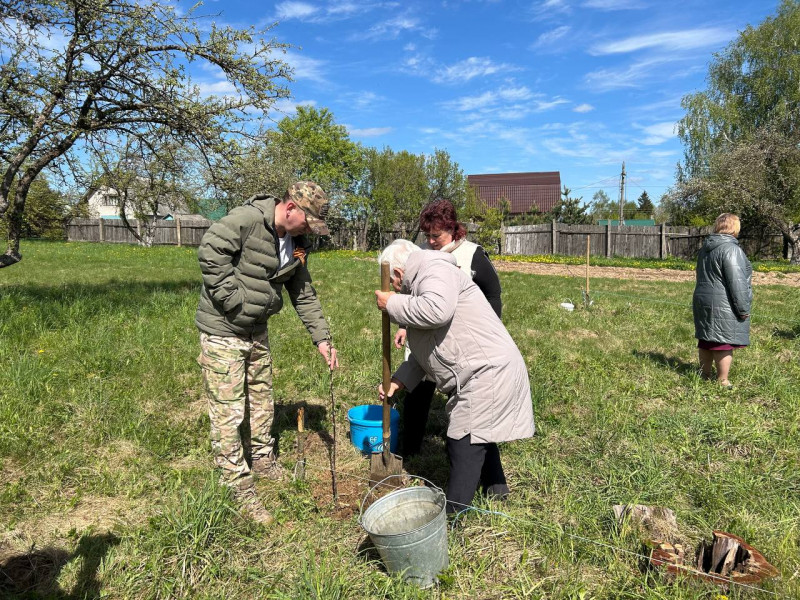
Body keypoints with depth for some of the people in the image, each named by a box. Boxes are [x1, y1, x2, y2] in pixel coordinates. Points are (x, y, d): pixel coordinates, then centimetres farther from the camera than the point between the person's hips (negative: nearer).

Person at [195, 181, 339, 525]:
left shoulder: (296, 243, 3)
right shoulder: (246, 219, -21)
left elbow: (304, 295, 7)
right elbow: (210, 251, -28)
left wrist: (322, 339, 2)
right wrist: (234, 299, -27)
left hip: (257, 331, 8)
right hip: (223, 331, -8)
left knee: (261, 402, 19)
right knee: (229, 413, -1)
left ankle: (262, 460, 40)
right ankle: (240, 488, 11)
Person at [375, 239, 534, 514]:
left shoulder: (435, 269, -13)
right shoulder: (421, 284, 19)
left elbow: (437, 310, -35)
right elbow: (426, 348, 20)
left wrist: (392, 304, -19)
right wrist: (397, 381, 13)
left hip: (486, 373, -11)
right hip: (487, 371, 11)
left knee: (464, 445, -3)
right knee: (480, 433, 28)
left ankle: (453, 513, 11)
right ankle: (496, 486, 49)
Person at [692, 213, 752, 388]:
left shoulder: (706, 247, 12)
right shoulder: (730, 249, -15)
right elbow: (736, 282, -18)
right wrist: (743, 308, -12)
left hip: (703, 300, 9)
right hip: (724, 306, -8)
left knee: (706, 340, 14)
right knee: (724, 342, -2)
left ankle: (705, 376, 24)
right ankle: (723, 381, 4)